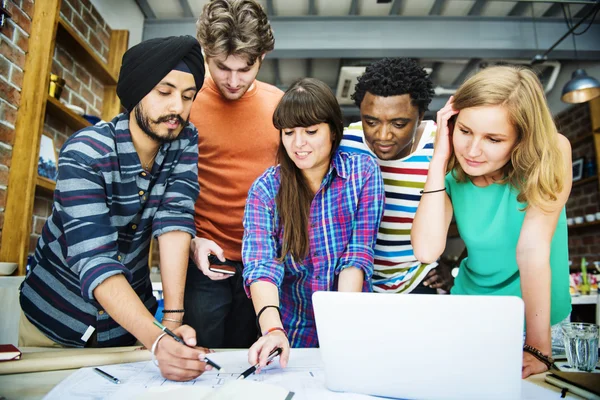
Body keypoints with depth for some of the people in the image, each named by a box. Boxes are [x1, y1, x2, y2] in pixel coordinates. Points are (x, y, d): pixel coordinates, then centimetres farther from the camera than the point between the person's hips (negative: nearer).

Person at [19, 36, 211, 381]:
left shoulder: (185, 141, -13)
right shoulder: (85, 152, -25)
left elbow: (175, 219, -22)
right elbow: (94, 259, -33)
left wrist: (173, 319, -31)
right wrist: (157, 339, -46)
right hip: (57, 315, -2)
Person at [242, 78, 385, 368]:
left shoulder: (363, 172, -4)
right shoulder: (264, 189, -4)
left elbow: (359, 255, -9)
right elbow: (260, 264, -17)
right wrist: (272, 329, -32)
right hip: (292, 330, 1)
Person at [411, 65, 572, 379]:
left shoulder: (551, 153, -19)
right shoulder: (454, 172, -12)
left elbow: (532, 249, -23)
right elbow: (426, 251, -25)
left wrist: (538, 348, -24)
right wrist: (440, 159, -25)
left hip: (537, 317, -2)